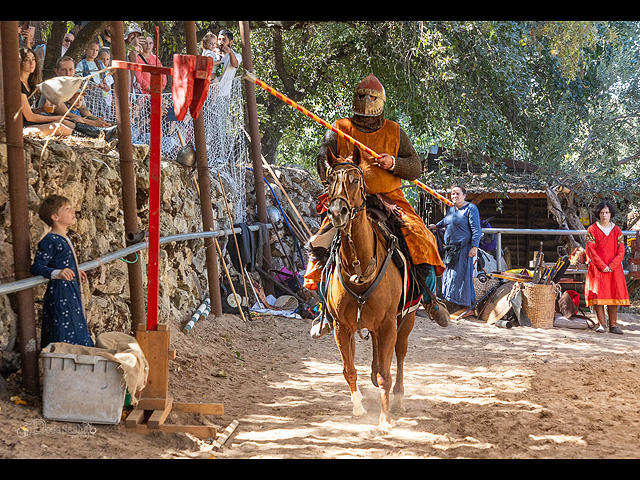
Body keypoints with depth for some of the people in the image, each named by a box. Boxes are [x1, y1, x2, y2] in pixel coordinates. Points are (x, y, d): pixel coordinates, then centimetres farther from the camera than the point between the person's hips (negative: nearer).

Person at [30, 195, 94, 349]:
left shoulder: (64, 239, 14)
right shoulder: (50, 241, -16)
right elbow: (36, 268, -20)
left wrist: (75, 272, 35)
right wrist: (58, 273, -34)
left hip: (71, 292, 10)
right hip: (60, 294, -10)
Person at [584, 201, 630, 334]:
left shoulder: (616, 230, 8)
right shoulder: (592, 229, 2)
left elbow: (621, 252, 3)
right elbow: (590, 250, -4)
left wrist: (611, 266, -11)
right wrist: (602, 266, -12)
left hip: (614, 268, 2)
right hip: (597, 268, -2)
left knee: (614, 294, -2)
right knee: (598, 294, -8)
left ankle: (613, 325, -1)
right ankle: (601, 324, -6)